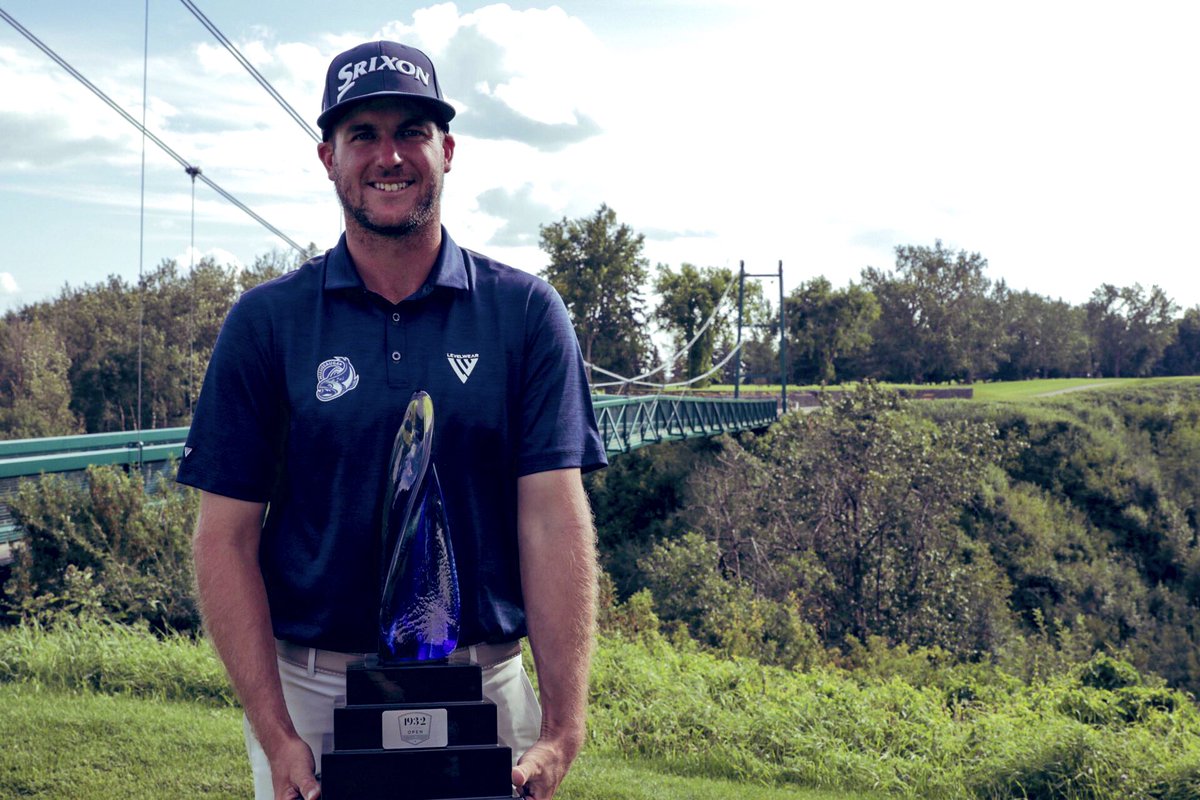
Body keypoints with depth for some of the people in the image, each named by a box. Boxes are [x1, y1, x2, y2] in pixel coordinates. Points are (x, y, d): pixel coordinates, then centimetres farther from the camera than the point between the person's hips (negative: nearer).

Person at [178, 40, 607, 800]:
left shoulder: (526, 311, -1)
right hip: (306, 690, 0)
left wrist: (562, 728, -15)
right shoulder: (267, 320, 0)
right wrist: (275, 734, -11)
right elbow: (227, 535, -2)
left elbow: (554, 517, -7)